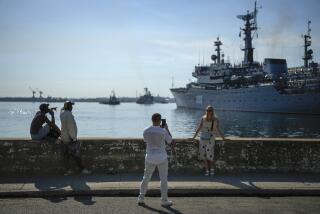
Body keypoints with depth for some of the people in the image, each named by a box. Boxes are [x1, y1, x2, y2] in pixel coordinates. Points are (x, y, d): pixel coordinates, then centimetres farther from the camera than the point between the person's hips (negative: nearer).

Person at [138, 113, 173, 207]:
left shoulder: (146, 130, -5)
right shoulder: (163, 131, -15)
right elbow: (170, 140, 0)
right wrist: (167, 128, 11)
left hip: (150, 157, 3)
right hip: (161, 157, -3)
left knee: (146, 178, 16)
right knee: (163, 179, 9)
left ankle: (141, 198, 16)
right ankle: (164, 200, 13)